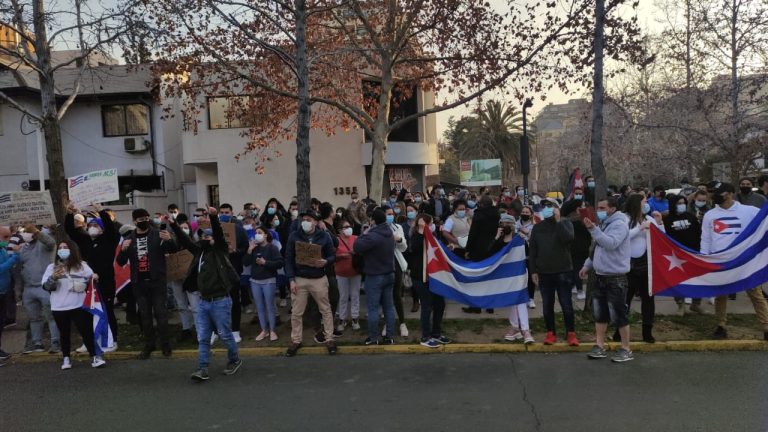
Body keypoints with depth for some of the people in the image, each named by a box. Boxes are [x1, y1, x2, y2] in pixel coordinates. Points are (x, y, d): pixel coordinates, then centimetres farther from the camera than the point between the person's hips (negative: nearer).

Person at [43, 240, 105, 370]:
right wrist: (53, 278, -22)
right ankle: (66, 359, 23)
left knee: (87, 331, 0)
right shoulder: (52, 267, 5)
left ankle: (96, 357, 5)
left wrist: (94, 278, -17)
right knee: (64, 333, 11)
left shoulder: (82, 265, 5)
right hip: (59, 308, 1)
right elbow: (45, 286, -2)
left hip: (79, 306, -1)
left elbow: (91, 279, 7)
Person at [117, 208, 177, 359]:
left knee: (160, 313, -1)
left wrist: (169, 240, -31)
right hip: (139, 283, 3)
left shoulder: (157, 234, -1)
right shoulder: (129, 239, 8)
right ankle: (149, 345, 19)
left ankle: (165, 345, 8)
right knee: (145, 315, 9)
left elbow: (173, 249, -9)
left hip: (157, 280, -3)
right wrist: (123, 249, -16)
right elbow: (120, 262, 5)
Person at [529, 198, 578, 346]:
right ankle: (550, 333, 18)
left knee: (566, 304, 2)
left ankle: (571, 333, 13)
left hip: (563, 271, -3)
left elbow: (568, 238, -21)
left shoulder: (565, 223, 1)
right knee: (547, 305, 8)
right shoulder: (537, 227, 8)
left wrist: (558, 221, -18)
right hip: (544, 272, 3)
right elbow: (533, 250, 7)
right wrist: (533, 270, 1)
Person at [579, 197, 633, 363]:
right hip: (600, 276, 9)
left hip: (616, 278, -9)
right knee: (599, 313, 12)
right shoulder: (604, 224, 14)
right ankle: (600, 346, 21)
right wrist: (587, 265, 17)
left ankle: (626, 349, 12)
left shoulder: (619, 224, -14)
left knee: (618, 314, -2)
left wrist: (593, 229, -34)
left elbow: (610, 244, -30)